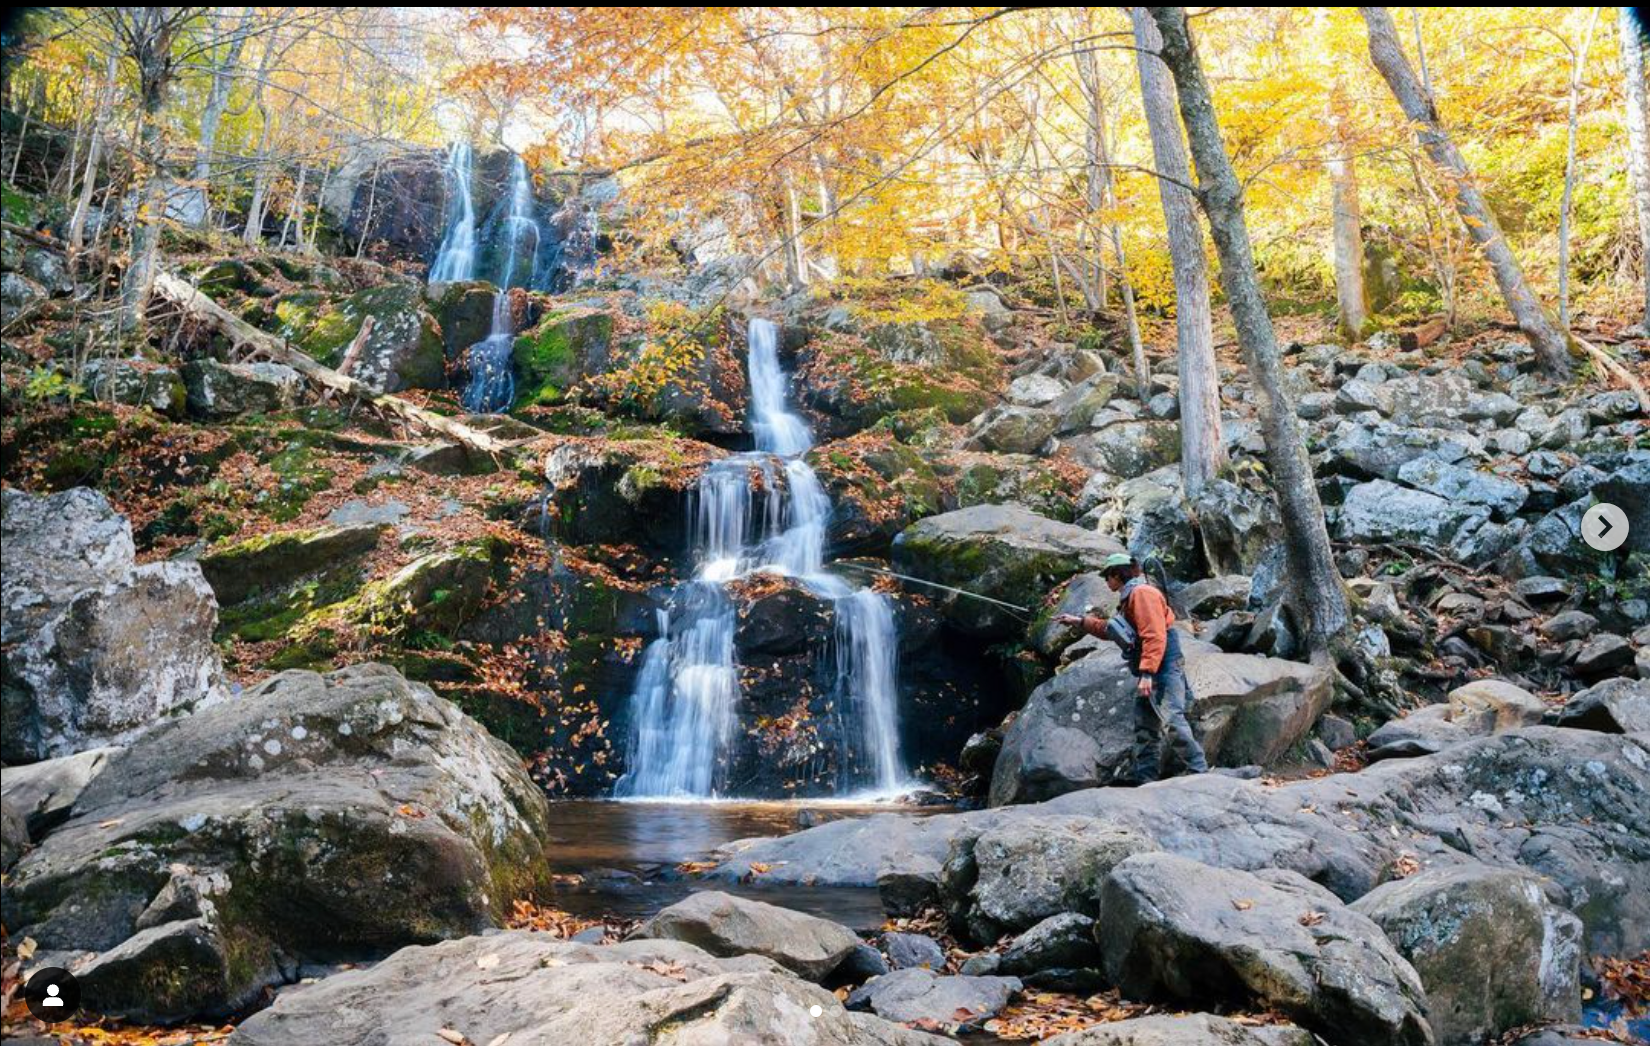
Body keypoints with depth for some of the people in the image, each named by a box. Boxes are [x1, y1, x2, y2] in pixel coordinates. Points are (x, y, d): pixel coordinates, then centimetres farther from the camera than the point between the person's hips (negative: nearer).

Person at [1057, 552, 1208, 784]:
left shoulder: (1142, 593, -11)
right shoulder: (1129, 598, 21)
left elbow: (1154, 636, -21)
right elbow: (1111, 629, 36)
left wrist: (1147, 673, -26)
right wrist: (1079, 621, 33)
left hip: (1164, 668, -11)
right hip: (1149, 672, 11)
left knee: (1172, 720, -20)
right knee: (1145, 729, 9)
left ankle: (1200, 772, -19)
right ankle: (1145, 781, 11)